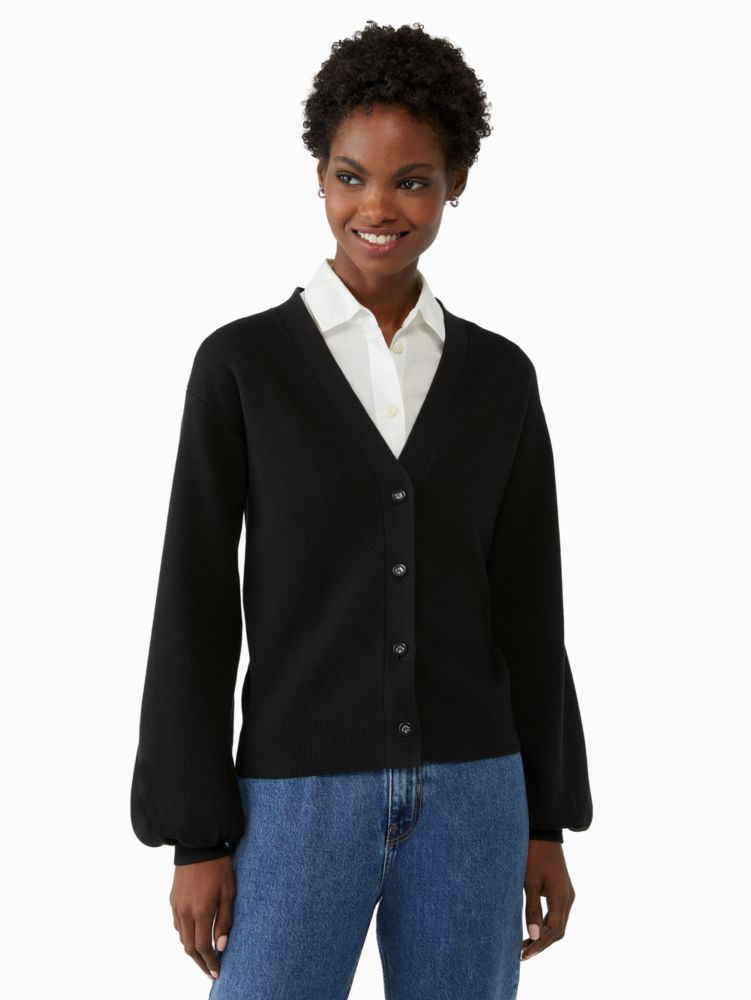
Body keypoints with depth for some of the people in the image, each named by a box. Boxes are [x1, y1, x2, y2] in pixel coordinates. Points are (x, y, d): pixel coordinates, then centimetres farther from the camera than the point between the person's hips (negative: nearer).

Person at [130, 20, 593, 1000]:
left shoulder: (498, 376, 6)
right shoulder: (241, 362, -3)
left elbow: (527, 608, 9)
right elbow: (193, 607, -4)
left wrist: (547, 822, 9)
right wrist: (196, 838, -6)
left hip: (468, 799, 3)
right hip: (300, 802, -3)